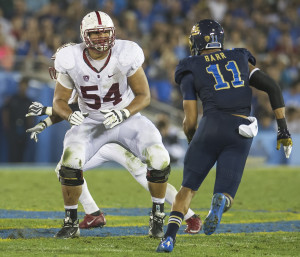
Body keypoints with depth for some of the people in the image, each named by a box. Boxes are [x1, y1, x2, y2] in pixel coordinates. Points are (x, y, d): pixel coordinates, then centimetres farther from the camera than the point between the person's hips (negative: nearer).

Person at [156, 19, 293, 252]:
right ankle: (221, 200, -31)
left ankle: (170, 237, -8)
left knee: (188, 188, 14)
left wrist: (193, 142, 27)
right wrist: (283, 128, 10)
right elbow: (273, 88, 10)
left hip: (212, 127, -2)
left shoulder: (191, 71, 10)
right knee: (225, 197, 8)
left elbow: (190, 121, 5)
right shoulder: (240, 60, 21)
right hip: (240, 135, 2)